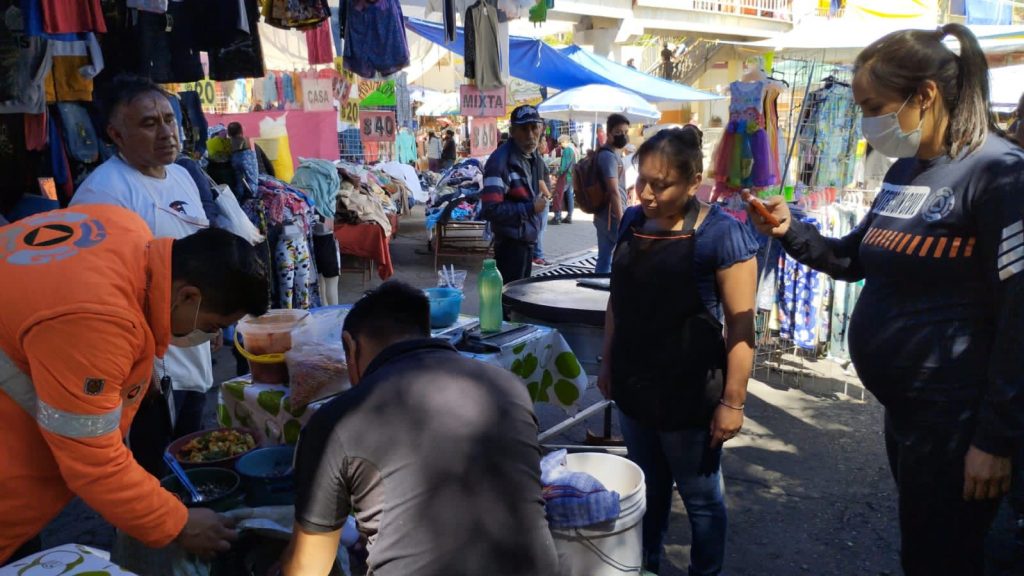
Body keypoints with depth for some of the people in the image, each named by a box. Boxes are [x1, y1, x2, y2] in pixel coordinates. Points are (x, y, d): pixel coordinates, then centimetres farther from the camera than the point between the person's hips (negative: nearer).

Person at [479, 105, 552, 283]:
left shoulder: (535, 157, 8)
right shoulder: (501, 161, -22)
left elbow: (543, 186, 29)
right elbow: (490, 210, -28)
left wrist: (543, 197, 6)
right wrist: (530, 208, -22)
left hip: (528, 240, 9)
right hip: (510, 243, -9)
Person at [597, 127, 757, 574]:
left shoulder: (721, 233, -16)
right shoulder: (633, 221, 3)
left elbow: (740, 322, -15)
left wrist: (733, 399, -16)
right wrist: (608, 363, 13)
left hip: (690, 394, -5)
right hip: (633, 386, 6)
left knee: (700, 496, 13)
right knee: (647, 486, 22)